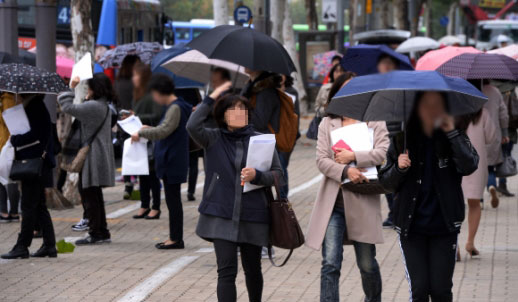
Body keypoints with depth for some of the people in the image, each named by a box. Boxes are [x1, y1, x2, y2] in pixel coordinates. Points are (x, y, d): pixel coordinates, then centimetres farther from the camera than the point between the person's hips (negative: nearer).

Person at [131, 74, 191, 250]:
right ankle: (174, 237, 18)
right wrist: (149, 130, 17)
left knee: (173, 200, -5)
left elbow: (163, 131, -25)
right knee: (172, 200, 13)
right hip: (170, 160, 10)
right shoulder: (173, 107, 15)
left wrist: (141, 133, -16)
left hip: (172, 161, -10)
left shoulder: (175, 108, -16)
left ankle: (176, 239, -1)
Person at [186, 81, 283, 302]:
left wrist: (257, 176, -17)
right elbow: (193, 126, -18)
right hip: (221, 215, -2)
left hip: (252, 215, 2)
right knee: (226, 271, -8)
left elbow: (277, 173, 3)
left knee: (252, 269, 16)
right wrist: (211, 98, -12)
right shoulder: (213, 139, 1)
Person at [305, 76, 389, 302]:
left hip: (363, 201, 0)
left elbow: (383, 153, -7)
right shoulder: (327, 123, 9)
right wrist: (345, 171, -17)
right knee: (330, 264, -9)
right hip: (333, 202, 0)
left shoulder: (374, 122, 7)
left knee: (367, 264, 10)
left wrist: (353, 157, -13)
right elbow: (321, 160, -1)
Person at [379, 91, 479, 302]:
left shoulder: (453, 138, 0)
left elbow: (469, 166, -19)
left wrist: (452, 132, -18)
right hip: (411, 226, 0)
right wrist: (399, 168, -16)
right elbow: (386, 182, 4)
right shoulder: (402, 139, 1)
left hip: (444, 226, 0)